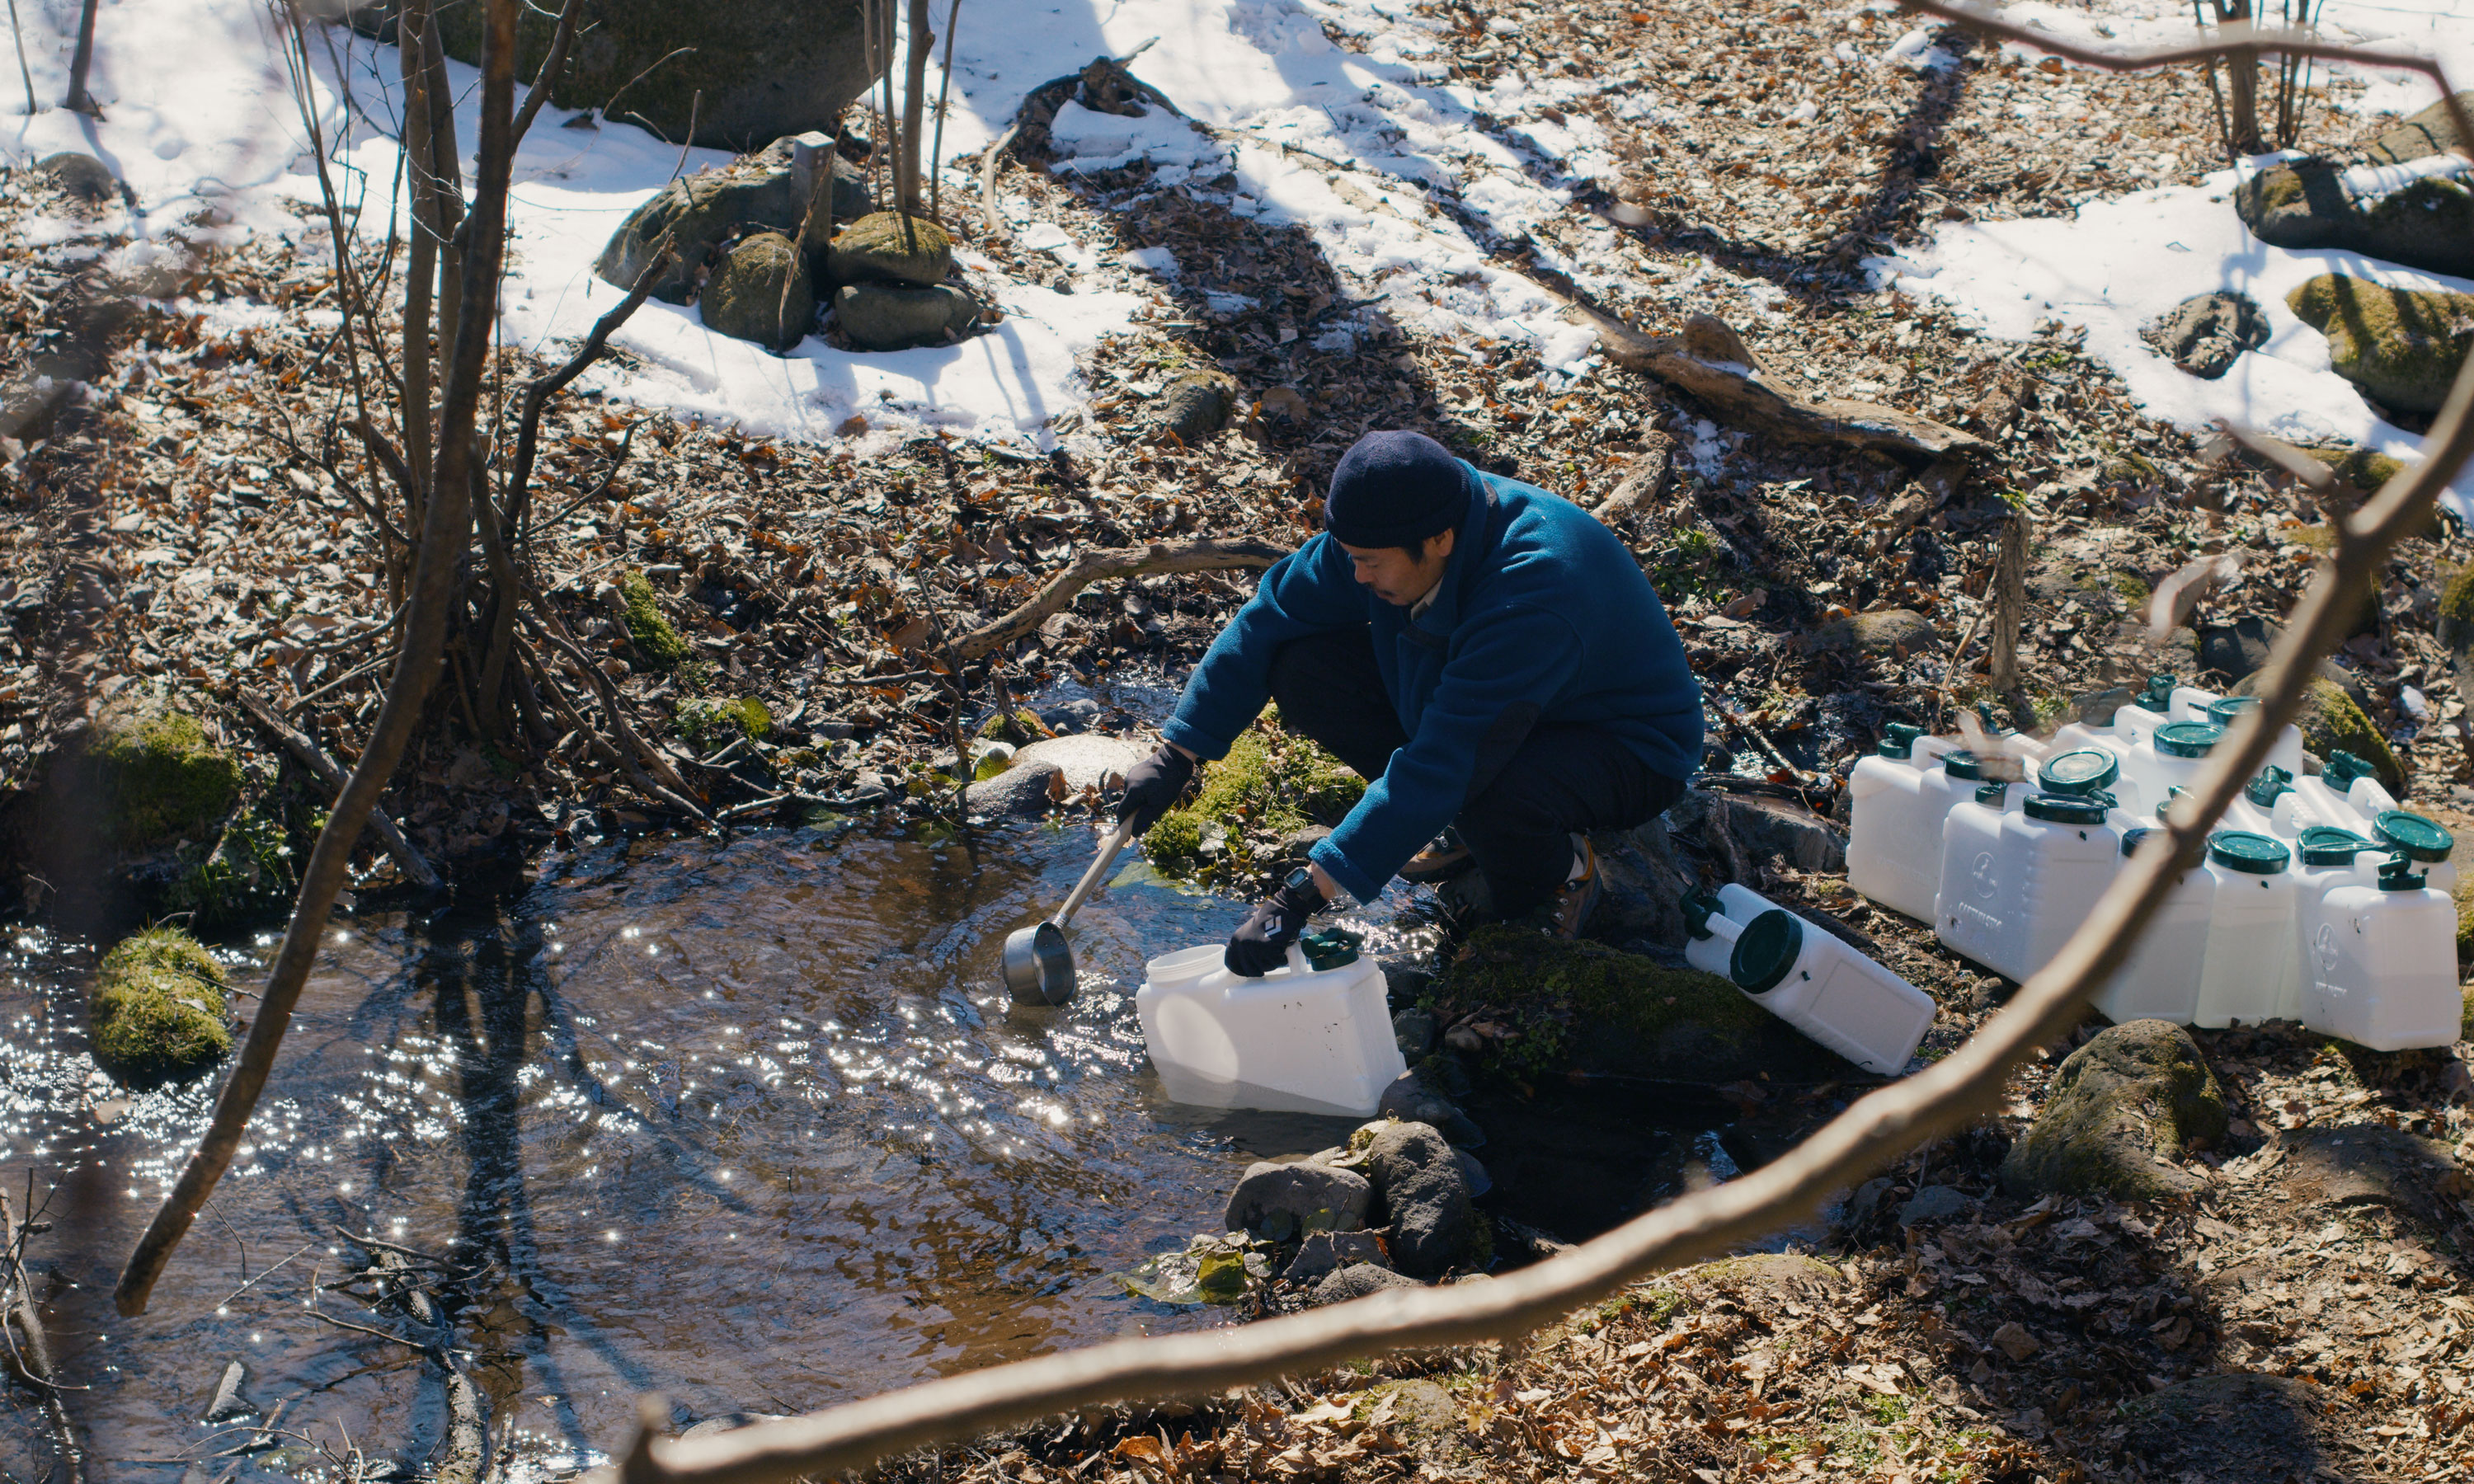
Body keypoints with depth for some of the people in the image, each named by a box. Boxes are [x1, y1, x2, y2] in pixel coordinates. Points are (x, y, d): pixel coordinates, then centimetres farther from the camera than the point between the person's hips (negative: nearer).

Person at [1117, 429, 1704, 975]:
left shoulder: (1532, 602, -40)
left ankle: (1557, 873, -5)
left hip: (1631, 751, -7)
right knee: (1303, 667, -11)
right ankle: (1473, 827, 5)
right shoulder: (1392, 525, -18)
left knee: (1492, 786, -42)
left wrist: (1299, 898, -45)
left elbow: (1440, 765, -43)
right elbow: (1273, 614, -5)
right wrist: (1176, 754, -10)